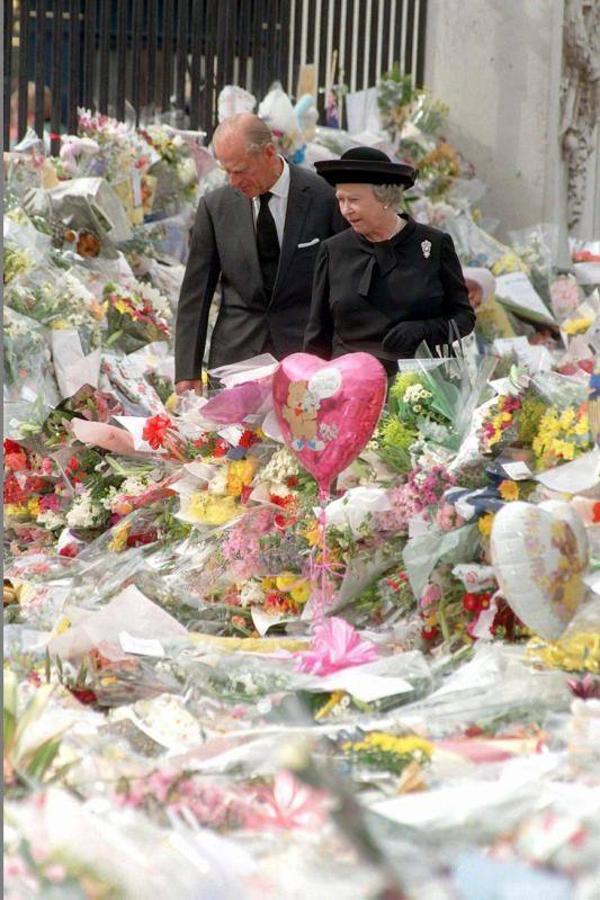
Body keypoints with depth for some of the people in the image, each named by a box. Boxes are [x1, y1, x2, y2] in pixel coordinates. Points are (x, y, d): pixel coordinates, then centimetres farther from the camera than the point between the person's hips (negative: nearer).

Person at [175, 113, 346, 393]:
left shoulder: (324, 198, -4)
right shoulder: (215, 206, 4)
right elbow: (195, 294, 6)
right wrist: (187, 372, 0)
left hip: (305, 349, -2)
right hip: (235, 353, 2)